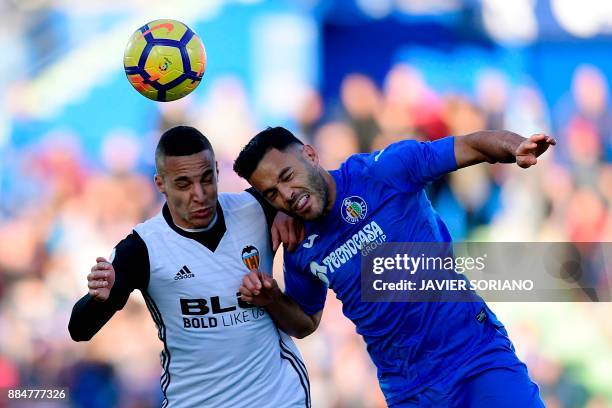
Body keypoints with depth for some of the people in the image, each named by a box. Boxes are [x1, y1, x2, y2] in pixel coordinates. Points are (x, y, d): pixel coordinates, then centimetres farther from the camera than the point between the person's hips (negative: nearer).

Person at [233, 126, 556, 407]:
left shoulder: (381, 172, -10)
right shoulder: (300, 248, 3)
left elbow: (473, 146, -12)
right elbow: (305, 323, 18)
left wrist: (517, 149, -33)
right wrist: (272, 302, -3)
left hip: (478, 351, -3)